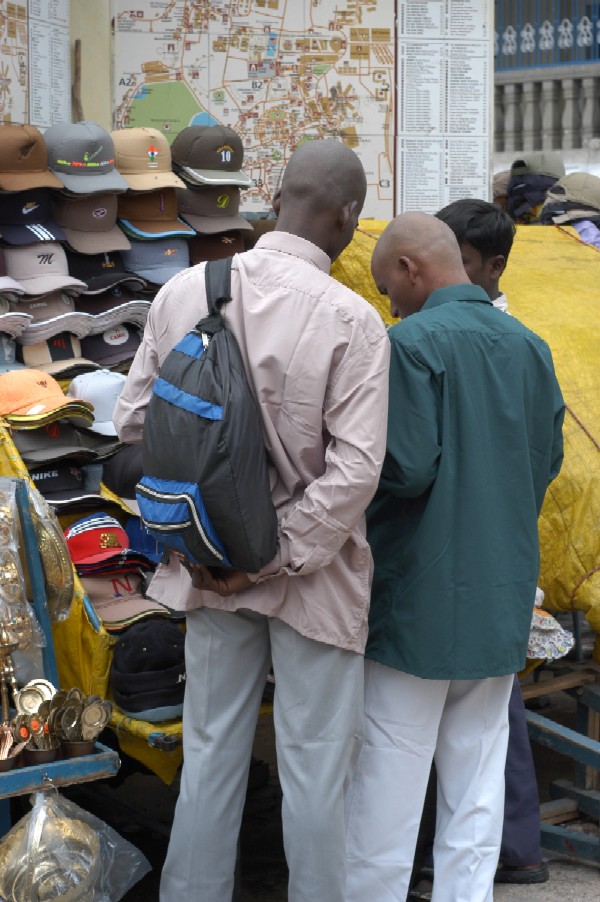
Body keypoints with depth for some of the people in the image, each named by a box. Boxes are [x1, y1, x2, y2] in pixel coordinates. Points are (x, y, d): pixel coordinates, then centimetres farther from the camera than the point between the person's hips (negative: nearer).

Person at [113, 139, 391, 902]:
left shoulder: (183, 293, -5)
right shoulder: (350, 322, -18)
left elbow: (133, 421, 1)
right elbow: (354, 471, -22)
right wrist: (277, 558, -13)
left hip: (210, 568, 4)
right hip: (312, 581, -4)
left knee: (210, 754, 17)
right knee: (313, 769, 9)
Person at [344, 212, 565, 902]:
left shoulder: (413, 342, -14)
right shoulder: (530, 347, 7)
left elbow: (406, 468, -19)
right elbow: (546, 463, 12)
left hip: (418, 598, -6)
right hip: (502, 599, 6)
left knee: (389, 777, 4)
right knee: (477, 774, 13)